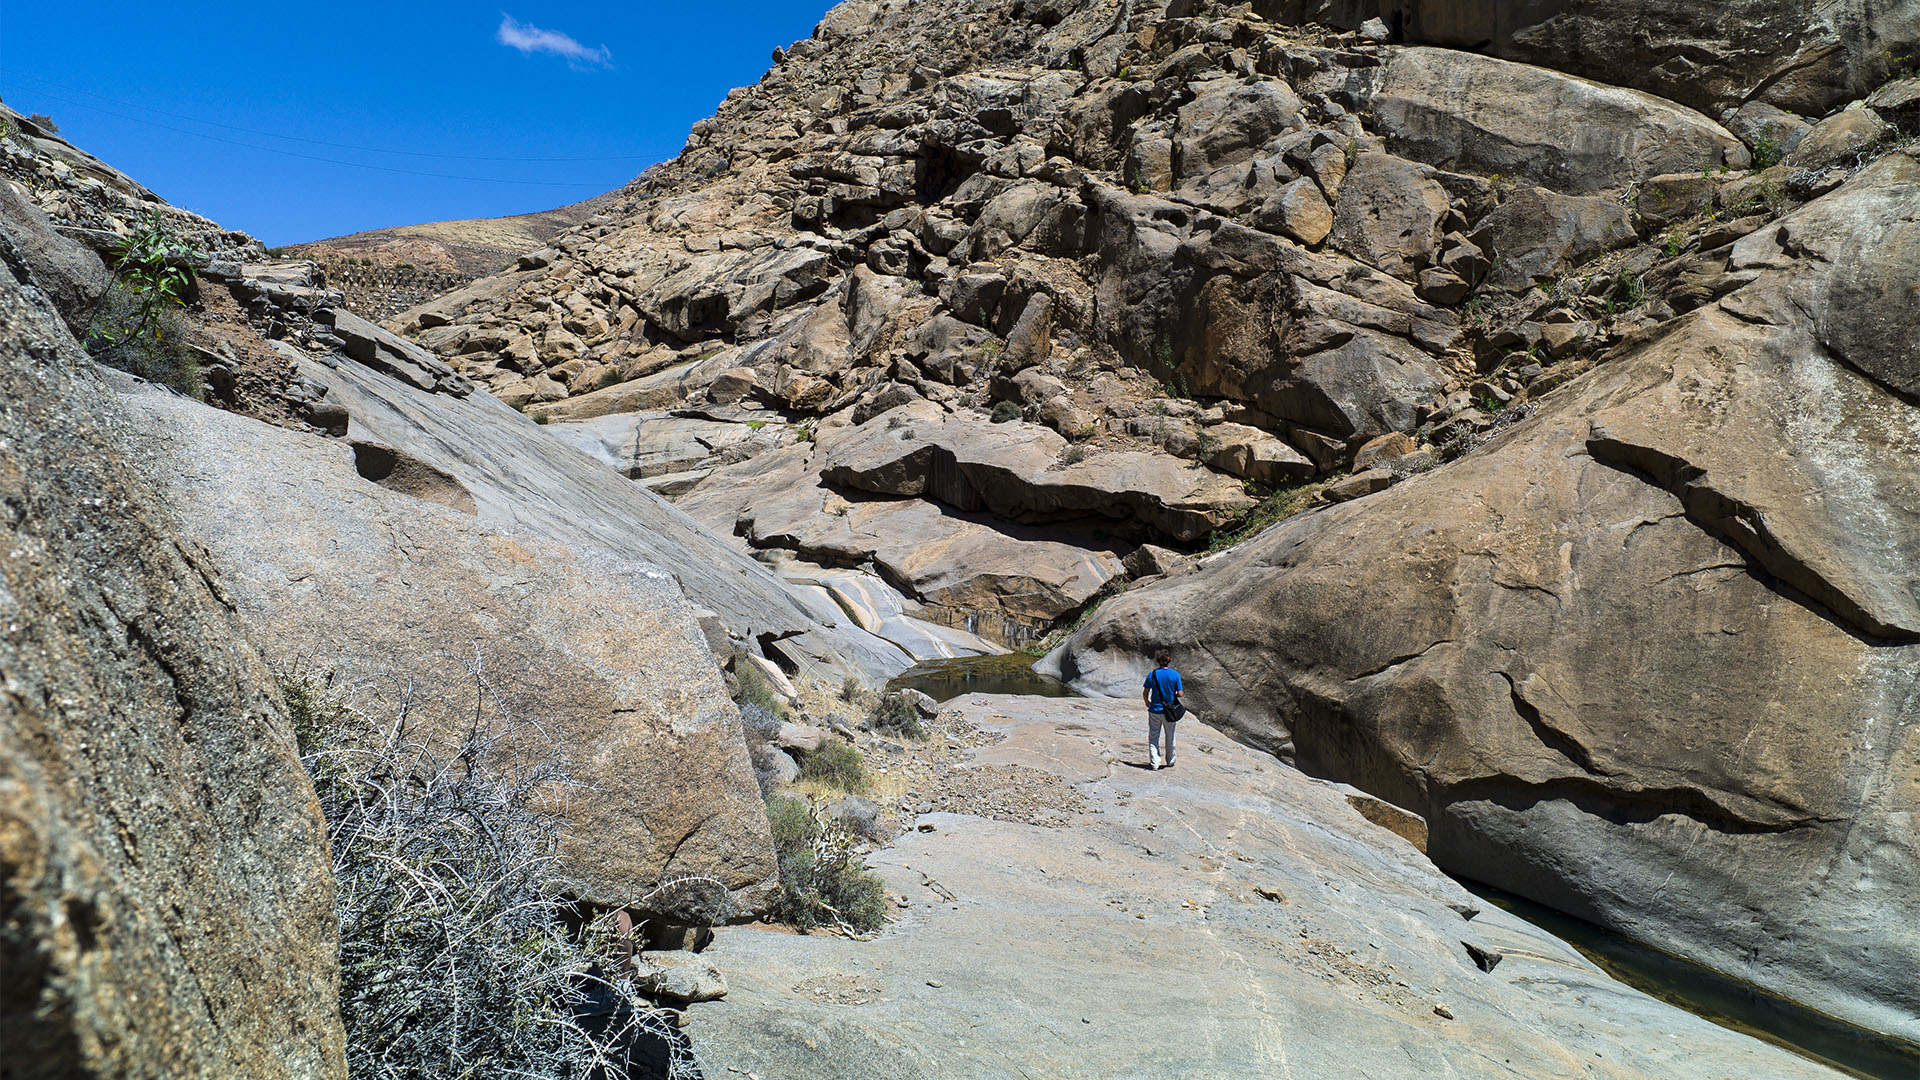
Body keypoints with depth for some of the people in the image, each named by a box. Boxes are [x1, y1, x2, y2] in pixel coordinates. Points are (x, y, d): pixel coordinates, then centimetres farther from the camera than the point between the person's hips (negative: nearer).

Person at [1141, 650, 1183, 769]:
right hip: (1169, 711, 1)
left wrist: (1147, 703, 14)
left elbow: (1145, 693, -5)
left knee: (1153, 737, 9)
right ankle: (1170, 761, 32)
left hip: (1155, 710, -1)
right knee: (1170, 737, 18)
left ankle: (1154, 763, 3)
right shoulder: (1175, 675, -10)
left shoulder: (1152, 674, -9)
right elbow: (1180, 694, -10)